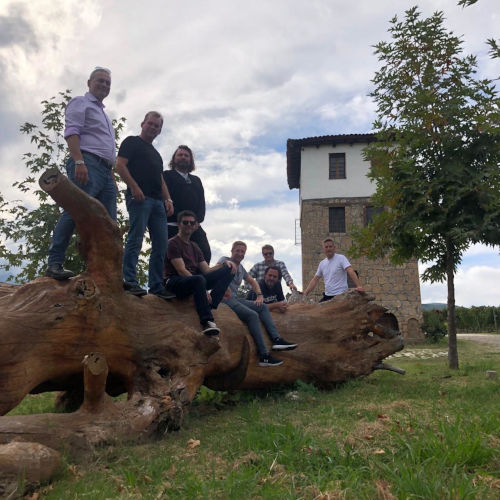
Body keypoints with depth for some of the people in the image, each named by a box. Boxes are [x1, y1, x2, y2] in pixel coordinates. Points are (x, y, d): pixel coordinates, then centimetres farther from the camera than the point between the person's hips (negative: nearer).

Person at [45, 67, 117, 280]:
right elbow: (71, 132, -7)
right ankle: (54, 264, -19)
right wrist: (79, 162, -22)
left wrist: (112, 177, 21)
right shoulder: (80, 102, 9)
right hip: (87, 164, -8)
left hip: (105, 170, 8)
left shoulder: (104, 114, 34)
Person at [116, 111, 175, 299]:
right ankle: (129, 281, -11)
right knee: (135, 239, -13)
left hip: (157, 201, 8)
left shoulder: (156, 153, 30)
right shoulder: (132, 142, 8)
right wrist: (134, 187, -17)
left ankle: (156, 286, 6)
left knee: (161, 245, 2)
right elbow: (120, 165, -5)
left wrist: (167, 199, 13)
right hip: (139, 197, -7)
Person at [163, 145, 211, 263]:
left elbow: (201, 202, 16)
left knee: (205, 253, -13)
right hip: (173, 226, -4)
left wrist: (197, 220, -4)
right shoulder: (167, 175, 12)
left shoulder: (196, 180, 28)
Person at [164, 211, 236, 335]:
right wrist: (203, 291, -21)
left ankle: (210, 305, -24)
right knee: (199, 279, -40)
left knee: (228, 270, -6)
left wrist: (225, 264, -5)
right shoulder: (173, 243, -3)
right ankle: (207, 321, -36)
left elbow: (207, 270, 14)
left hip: (193, 280, 8)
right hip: (175, 283, -7)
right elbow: (181, 270, -14)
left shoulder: (194, 246, 21)